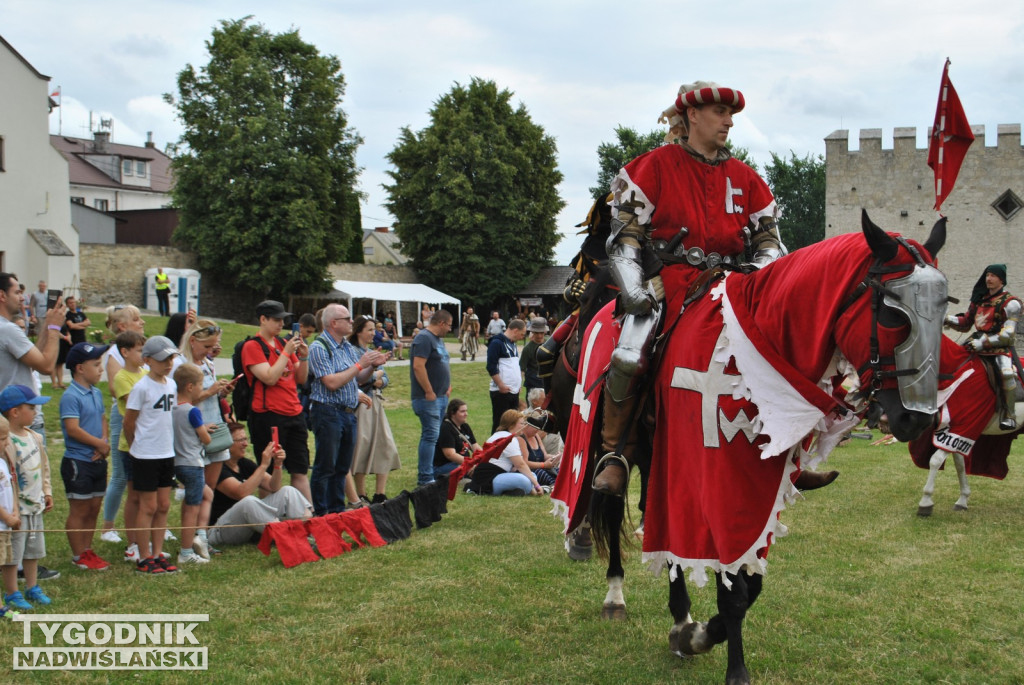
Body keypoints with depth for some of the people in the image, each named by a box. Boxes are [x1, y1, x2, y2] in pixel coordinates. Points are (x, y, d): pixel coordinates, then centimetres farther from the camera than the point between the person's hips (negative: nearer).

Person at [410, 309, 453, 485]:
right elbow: (418, 366, -24)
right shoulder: (424, 339, -15)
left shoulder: (439, 339, 17)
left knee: (432, 436, 14)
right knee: (430, 436, -9)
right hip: (428, 398, -10)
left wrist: (447, 386, 15)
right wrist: (429, 392, -21)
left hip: (441, 396, 10)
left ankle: (428, 473, 21)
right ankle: (425, 478, -6)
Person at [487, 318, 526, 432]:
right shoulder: (497, 343, -10)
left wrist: (519, 383, 15)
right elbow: (491, 367, -17)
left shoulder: (514, 344, 18)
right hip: (501, 392, -9)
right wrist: (501, 385, -18)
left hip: (514, 391, 9)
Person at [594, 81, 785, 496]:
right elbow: (625, 233, 0)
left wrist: (760, 269, -4)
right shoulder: (657, 165, 5)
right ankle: (616, 453, -8)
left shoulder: (743, 177, 17)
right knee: (628, 356, -27)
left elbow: (769, 237, 18)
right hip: (667, 281, -4)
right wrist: (633, 288, -13)